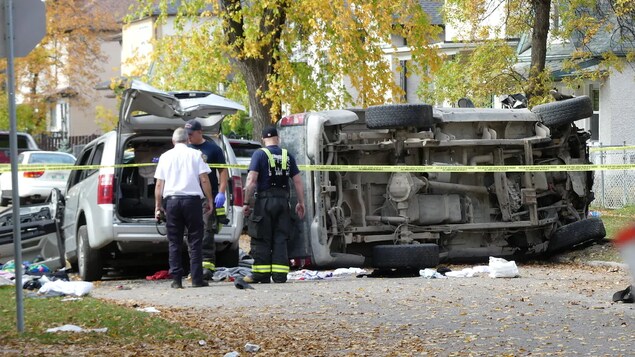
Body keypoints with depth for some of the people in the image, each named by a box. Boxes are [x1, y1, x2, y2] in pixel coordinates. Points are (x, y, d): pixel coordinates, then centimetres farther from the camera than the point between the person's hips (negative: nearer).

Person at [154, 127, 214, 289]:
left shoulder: (165, 156, 9)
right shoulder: (195, 154, 3)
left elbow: (159, 185, 8)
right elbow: (204, 180, -2)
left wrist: (158, 206, 13)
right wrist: (210, 201, 5)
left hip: (171, 200, 2)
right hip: (192, 199, -2)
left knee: (174, 242, 5)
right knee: (195, 241, 1)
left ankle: (176, 279, 1)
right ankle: (197, 279, -4)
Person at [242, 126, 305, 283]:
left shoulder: (259, 154, -3)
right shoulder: (288, 156, 9)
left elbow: (251, 181, -11)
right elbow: (298, 182, 7)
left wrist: (246, 202, -7)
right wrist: (301, 203, 14)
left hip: (264, 200, -3)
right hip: (283, 200, 3)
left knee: (261, 239, 2)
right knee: (280, 239, 6)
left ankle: (261, 274, 1)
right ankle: (279, 275, 2)